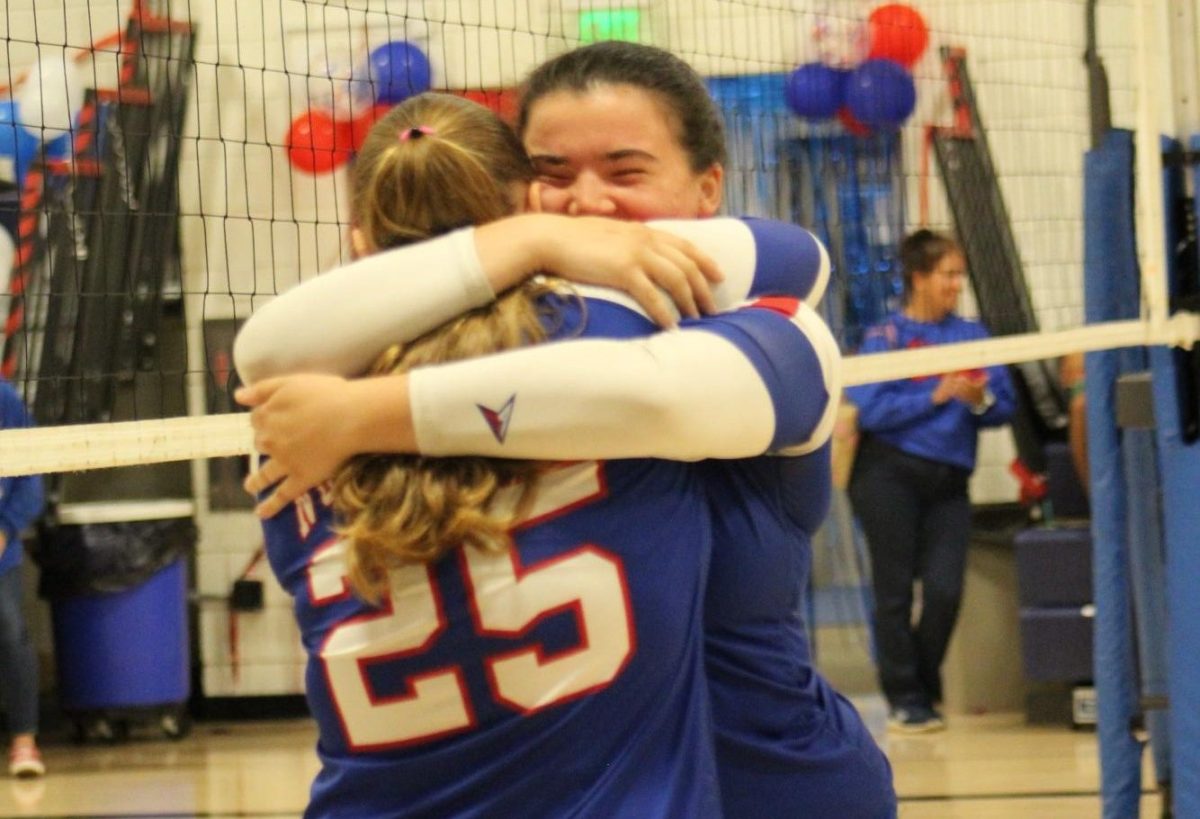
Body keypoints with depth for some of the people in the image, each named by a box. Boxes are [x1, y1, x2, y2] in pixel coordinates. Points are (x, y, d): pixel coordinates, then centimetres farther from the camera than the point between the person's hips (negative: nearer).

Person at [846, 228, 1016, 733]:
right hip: (890, 473, -3)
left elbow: (1004, 404, 7)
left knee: (945, 590, -5)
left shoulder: (972, 336, 10)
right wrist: (937, 395, -15)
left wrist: (980, 400, -15)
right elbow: (871, 409, -12)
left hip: (948, 481, 3)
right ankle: (905, 700, 10)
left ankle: (924, 689, 15)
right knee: (895, 591, 1)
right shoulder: (886, 337, -1)